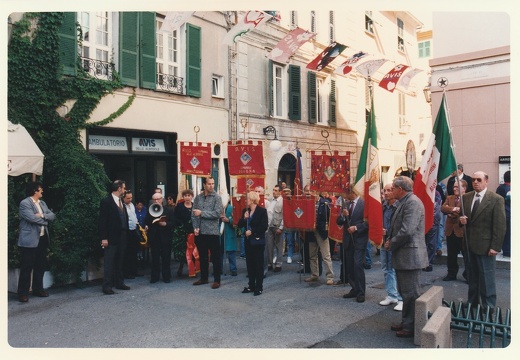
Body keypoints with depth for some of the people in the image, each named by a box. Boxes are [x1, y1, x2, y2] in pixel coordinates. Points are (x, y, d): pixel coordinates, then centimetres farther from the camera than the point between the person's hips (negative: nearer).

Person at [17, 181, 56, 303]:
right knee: (26, 267, -2)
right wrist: (45, 220, -6)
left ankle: (38, 289, 24)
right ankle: (23, 293, 7)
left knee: (40, 266, 13)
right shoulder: (24, 203, -9)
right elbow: (32, 218, -21)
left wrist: (42, 215, -12)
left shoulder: (42, 203, 15)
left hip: (43, 239, 8)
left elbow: (52, 215, 7)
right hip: (29, 240, -7)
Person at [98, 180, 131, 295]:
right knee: (109, 262, -2)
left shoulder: (121, 202, 14)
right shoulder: (106, 202, -8)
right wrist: (104, 238, -16)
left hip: (122, 237, 7)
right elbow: (102, 221, -12)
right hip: (111, 237, -7)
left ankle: (119, 282, 21)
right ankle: (107, 286, 2)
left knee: (119, 262, 13)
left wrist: (126, 234, 10)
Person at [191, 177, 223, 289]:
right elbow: (193, 213, 7)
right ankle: (203, 278, 28)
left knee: (215, 257, 3)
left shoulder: (217, 197, -5)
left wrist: (202, 213, -14)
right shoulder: (198, 197, 7)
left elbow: (217, 213, -16)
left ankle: (217, 280, 11)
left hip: (212, 232, -4)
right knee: (202, 256, 16)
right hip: (200, 232, 5)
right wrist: (195, 227, -5)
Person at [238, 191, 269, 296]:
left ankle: (259, 287, 9)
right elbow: (240, 225, 8)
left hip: (258, 241, -6)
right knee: (249, 263, 11)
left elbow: (264, 226, -14)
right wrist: (244, 218, -10)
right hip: (248, 241, 6)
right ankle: (251, 286, 21)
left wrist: (252, 231, -15)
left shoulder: (262, 211, -9)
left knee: (258, 264, 2)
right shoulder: (245, 211, 8)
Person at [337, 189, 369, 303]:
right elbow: (338, 222, 10)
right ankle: (354, 289, 22)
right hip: (348, 239, 7)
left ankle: (360, 292, -3)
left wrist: (356, 227, -18)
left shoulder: (364, 204, -7)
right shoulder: (345, 204, 12)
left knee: (358, 265, -11)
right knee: (349, 266, 10)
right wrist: (343, 215, -9)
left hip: (359, 239, -6)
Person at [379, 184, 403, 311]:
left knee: (397, 270, -3)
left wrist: (388, 232, -16)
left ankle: (401, 299, 7)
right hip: (384, 241, 8)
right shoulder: (384, 206, 8)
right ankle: (391, 295, 26)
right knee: (387, 269, 14)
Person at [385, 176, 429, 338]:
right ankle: (406, 323, 32)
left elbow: (407, 231, -26)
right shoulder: (404, 202, 13)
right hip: (402, 256, 10)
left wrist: (391, 245, -12)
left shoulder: (412, 202, -18)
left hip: (409, 256, -10)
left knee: (411, 294, 2)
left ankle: (411, 328, 13)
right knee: (405, 292, 19)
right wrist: (389, 239, 3)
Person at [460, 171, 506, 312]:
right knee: (472, 276, 15)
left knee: (486, 278, 3)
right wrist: (462, 220, -7)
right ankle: (472, 302, 27)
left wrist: (495, 247, -14)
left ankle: (488, 307, 15)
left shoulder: (496, 199, -8)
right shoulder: (466, 197, 7)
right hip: (469, 244, 5)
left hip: (485, 246, -5)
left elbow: (500, 225, -10)